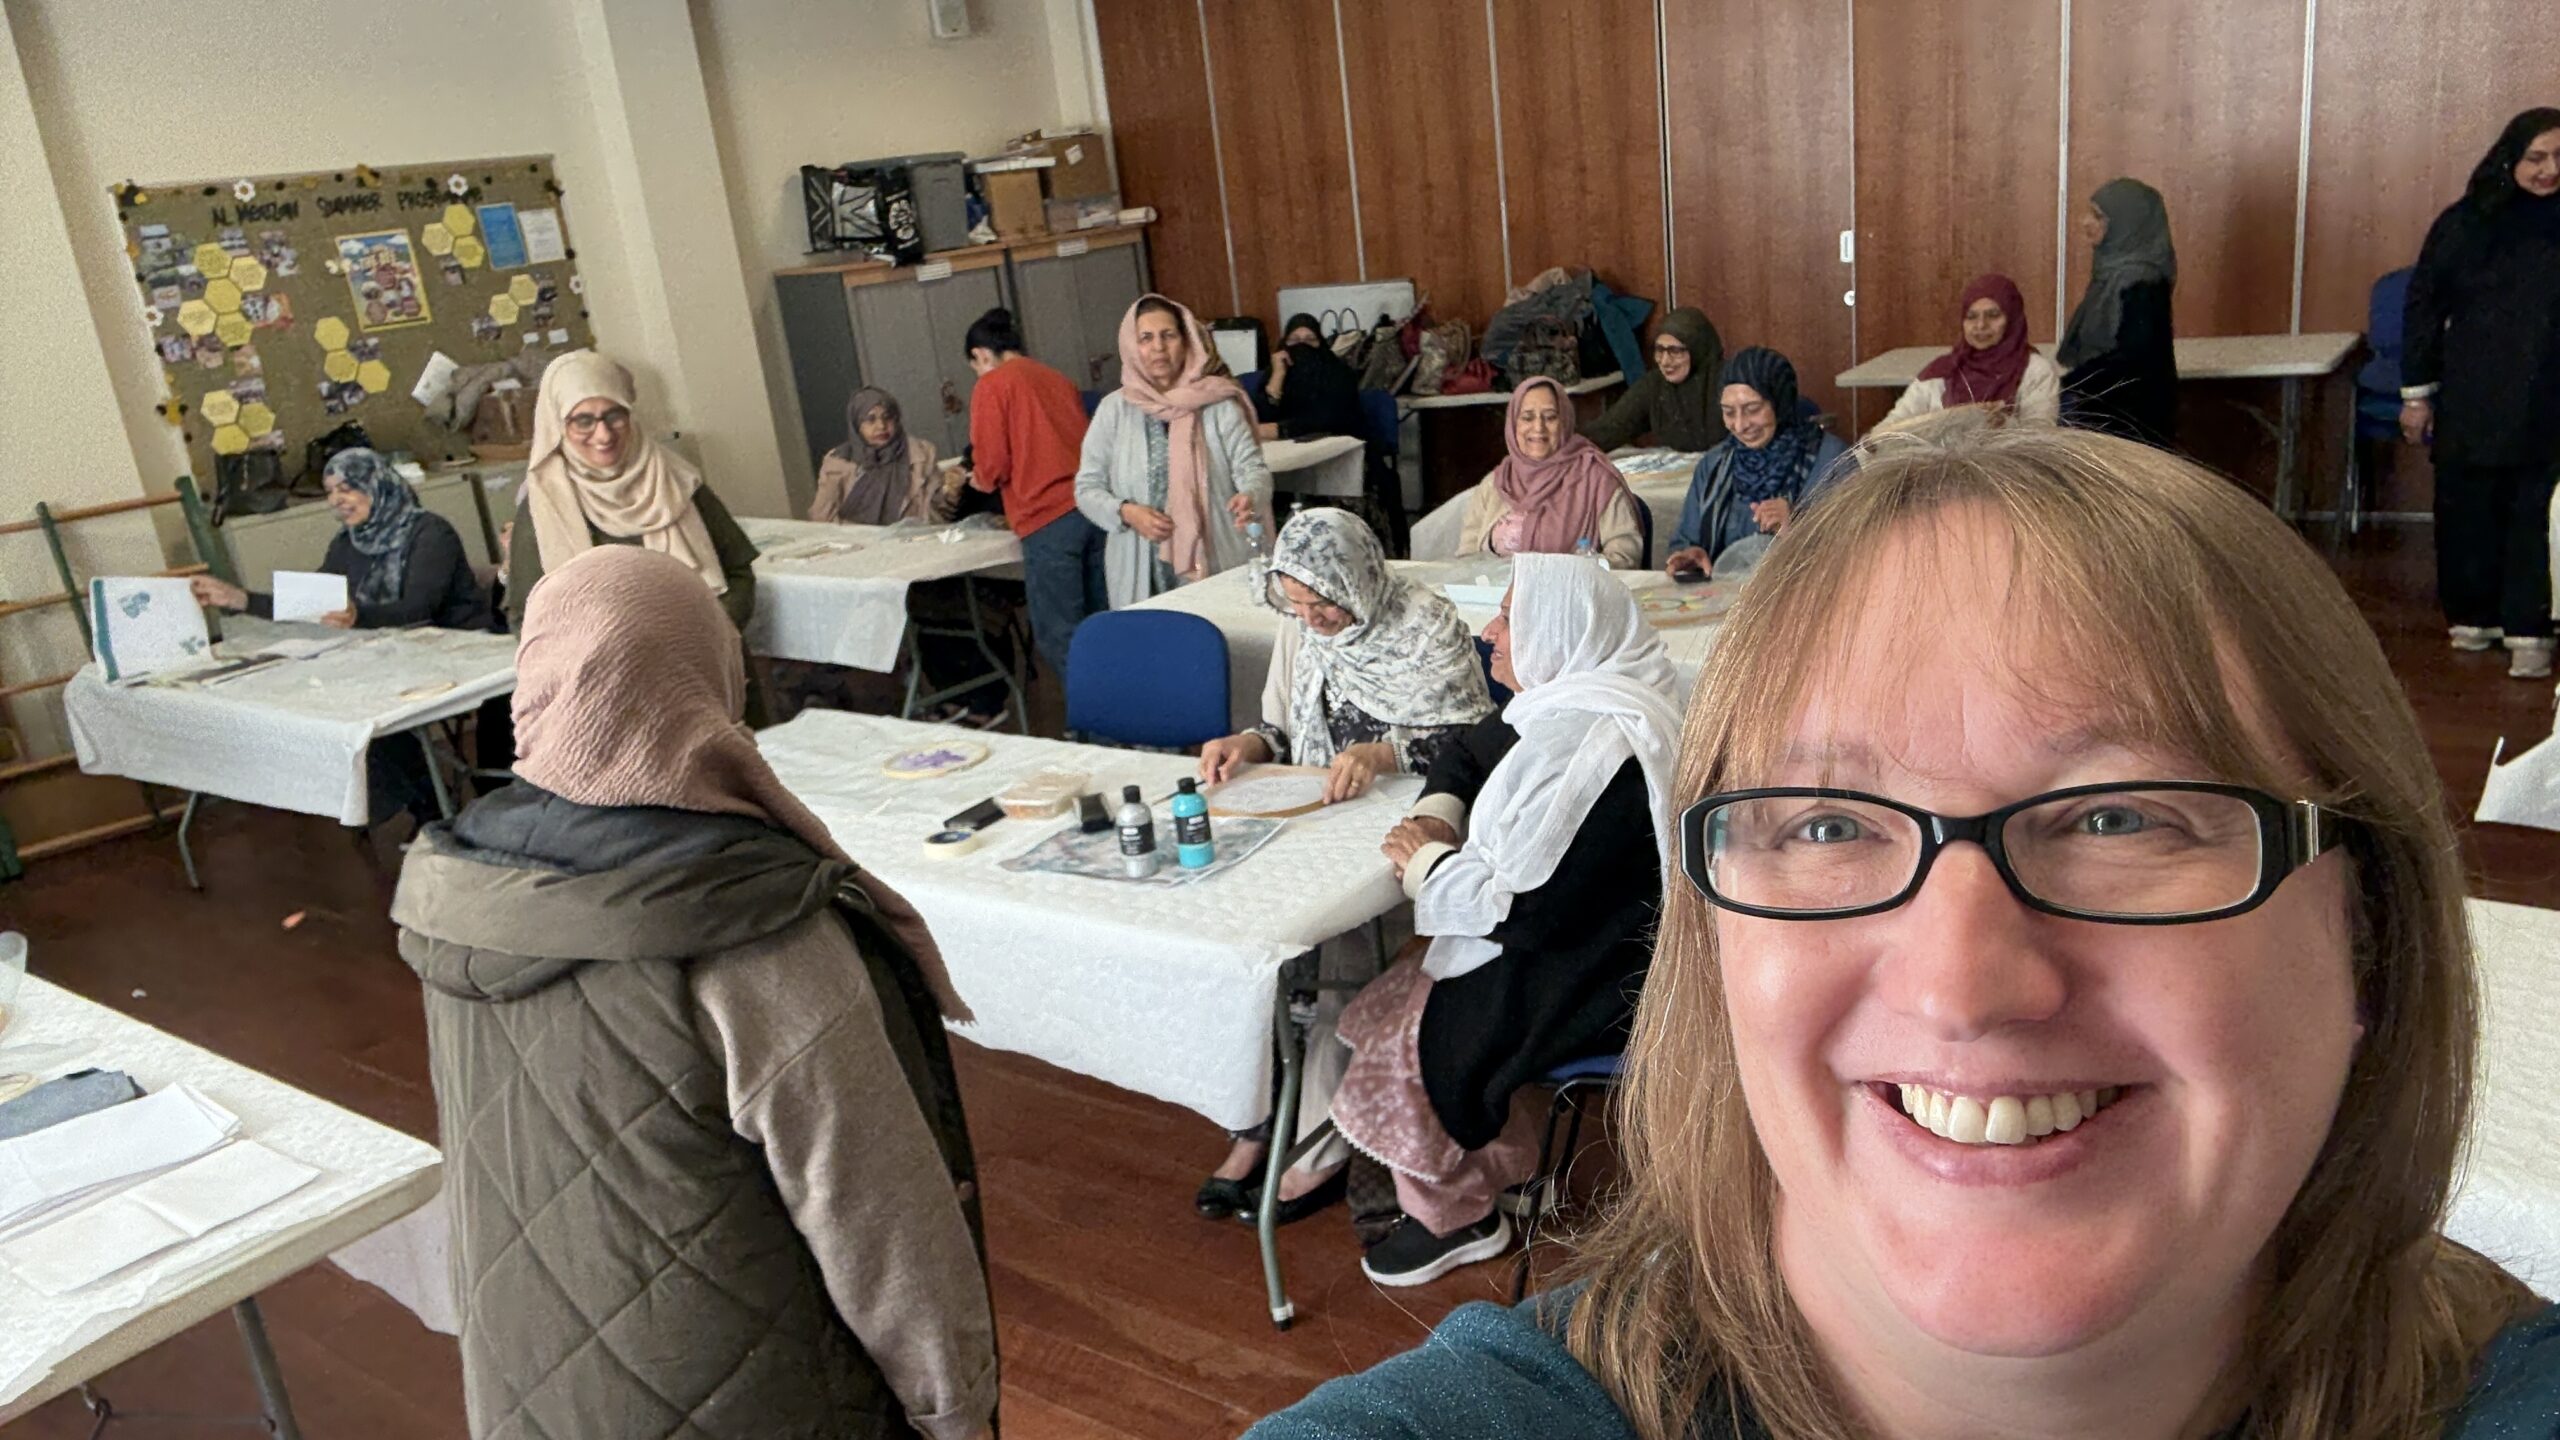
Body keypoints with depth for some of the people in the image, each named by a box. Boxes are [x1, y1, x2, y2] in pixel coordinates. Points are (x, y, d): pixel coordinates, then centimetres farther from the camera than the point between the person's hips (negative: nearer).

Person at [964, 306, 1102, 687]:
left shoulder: (991, 386, 0)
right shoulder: (1059, 379, 18)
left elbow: (993, 466, -5)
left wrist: (979, 479, 18)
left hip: (1049, 519, -7)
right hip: (1091, 505, 7)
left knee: (1058, 637, 0)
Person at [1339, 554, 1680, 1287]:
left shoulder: (1588, 744, -29)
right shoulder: (1566, 699, 3)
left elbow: (1524, 909, -29)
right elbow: (1465, 755, 19)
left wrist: (1426, 862, -13)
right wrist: (1436, 815, -2)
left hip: (1590, 980, -10)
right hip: (1570, 941, 10)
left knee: (1412, 1043, -7)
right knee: (1391, 999, 9)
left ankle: (1456, 1219, 16)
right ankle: (1497, 1162, 23)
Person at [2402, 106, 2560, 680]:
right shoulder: (2465, 223, 2)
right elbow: (2424, 305, 4)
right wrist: (2416, 392, 2)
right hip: (2469, 401, 0)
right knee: (2466, 509, 5)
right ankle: (2472, 616, 18)